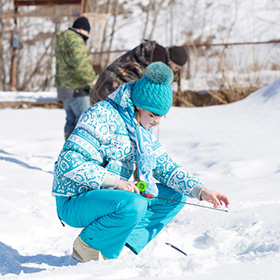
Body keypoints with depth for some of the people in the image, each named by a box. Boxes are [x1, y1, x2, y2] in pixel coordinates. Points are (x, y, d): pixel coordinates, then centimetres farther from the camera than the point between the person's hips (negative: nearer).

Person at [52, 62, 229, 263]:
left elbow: (165, 166, 11)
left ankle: (125, 243, -4)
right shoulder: (102, 116, -20)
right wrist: (115, 181, -29)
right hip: (74, 203, -9)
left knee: (175, 196, 4)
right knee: (134, 205, -36)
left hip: (107, 194, 9)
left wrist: (201, 191, -4)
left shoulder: (142, 128, 8)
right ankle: (88, 246, -12)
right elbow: (68, 162, -27)